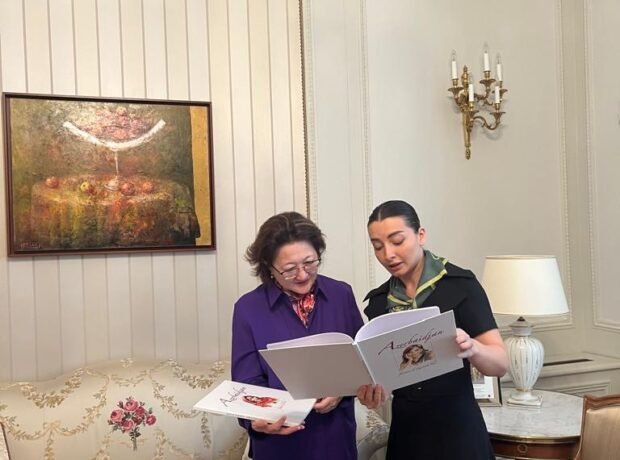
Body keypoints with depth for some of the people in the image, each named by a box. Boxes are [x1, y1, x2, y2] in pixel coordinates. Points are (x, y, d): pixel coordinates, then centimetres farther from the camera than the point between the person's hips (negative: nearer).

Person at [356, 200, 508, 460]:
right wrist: (369, 391, -11)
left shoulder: (460, 285, -11)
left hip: (457, 433, -4)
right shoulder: (378, 302, 2)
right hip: (404, 435, 4)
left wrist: (471, 348, -33)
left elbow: (501, 363, -13)